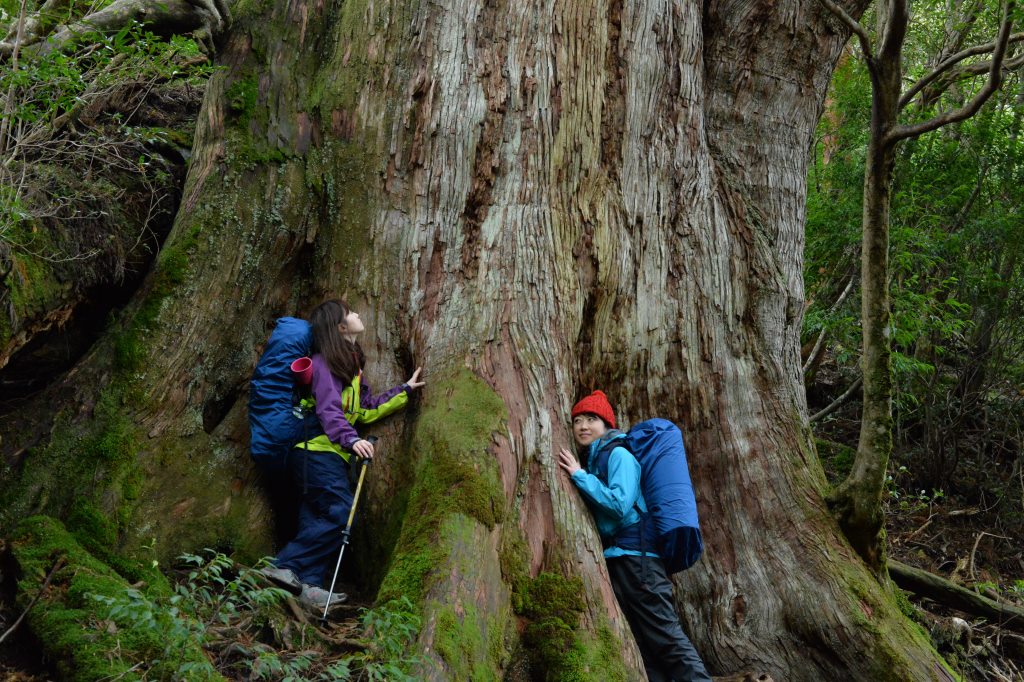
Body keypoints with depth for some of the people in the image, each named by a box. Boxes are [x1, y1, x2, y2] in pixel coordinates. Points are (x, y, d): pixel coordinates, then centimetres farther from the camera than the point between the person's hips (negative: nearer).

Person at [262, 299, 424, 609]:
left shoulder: (351, 364, 20)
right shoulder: (325, 362, -9)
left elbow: (367, 409, 22)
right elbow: (328, 409, -21)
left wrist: (404, 391, 24)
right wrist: (351, 439, -34)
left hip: (331, 455, 10)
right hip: (317, 451, -10)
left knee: (317, 521, 3)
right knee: (340, 514, -15)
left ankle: (309, 584, 1)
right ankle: (284, 566, -14)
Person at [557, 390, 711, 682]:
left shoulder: (618, 453, -8)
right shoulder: (594, 459, 17)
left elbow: (620, 503, -21)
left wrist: (579, 475, -16)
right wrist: (579, 476, 10)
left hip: (635, 556, -10)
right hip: (616, 559, 10)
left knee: (666, 637, -10)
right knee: (644, 643, 10)